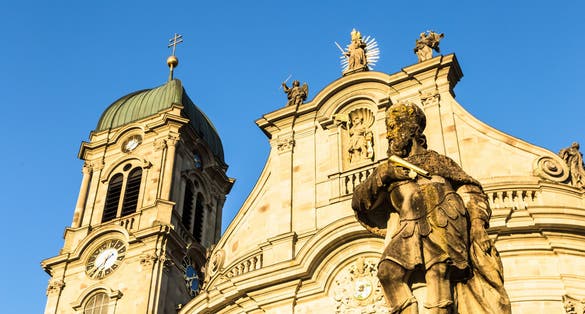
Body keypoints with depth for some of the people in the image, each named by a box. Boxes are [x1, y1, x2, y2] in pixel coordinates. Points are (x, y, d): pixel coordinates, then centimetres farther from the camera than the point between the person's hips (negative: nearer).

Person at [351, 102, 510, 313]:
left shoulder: (435, 160, 25)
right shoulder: (389, 169, 29)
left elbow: (471, 191, 18)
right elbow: (359, 202, 18)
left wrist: (477, 223, 0)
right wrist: (381, 175, 2)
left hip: (441, 220, -2)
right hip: (410, 230, 2)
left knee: (437, 267, -28)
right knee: (388, 270, -23)